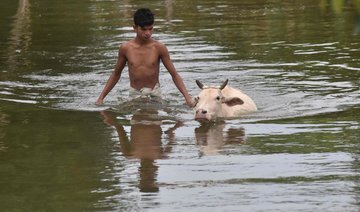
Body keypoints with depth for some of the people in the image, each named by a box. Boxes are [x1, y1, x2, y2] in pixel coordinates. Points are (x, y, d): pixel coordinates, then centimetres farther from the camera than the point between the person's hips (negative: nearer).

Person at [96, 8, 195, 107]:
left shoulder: (159, 48, -5)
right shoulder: (126, 48, -1)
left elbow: (174, 74, -1)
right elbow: (116, 74, 13)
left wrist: (187, 96, -13)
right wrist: (101, 98, 10)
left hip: (154, 94, -2)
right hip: (134, 94, 2)